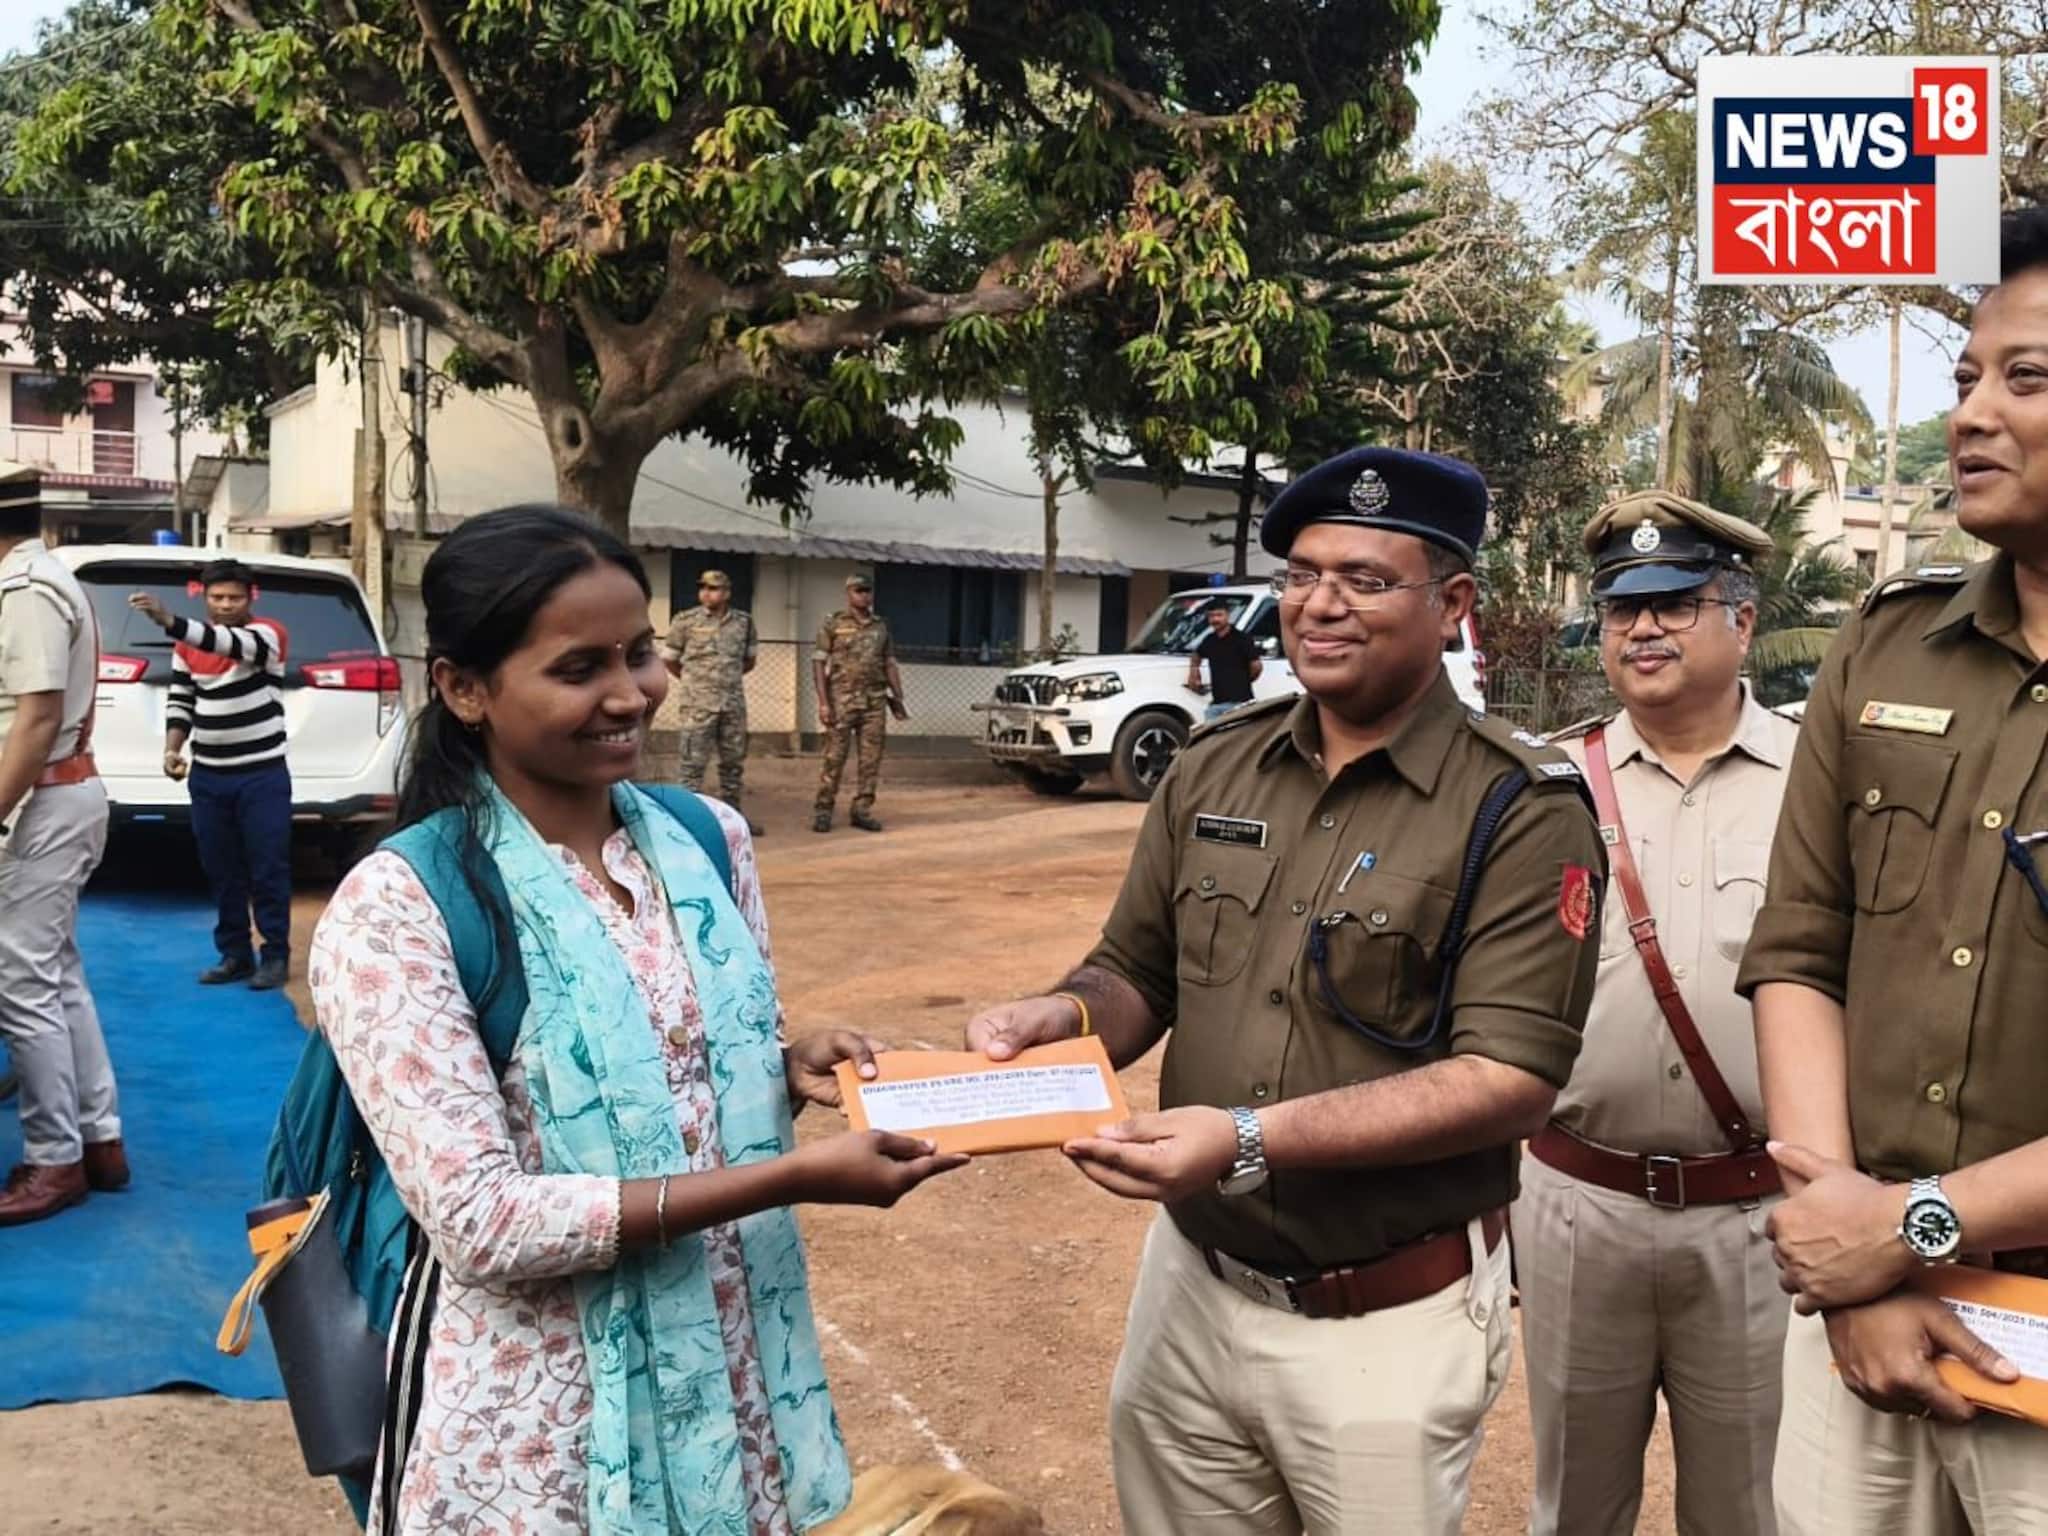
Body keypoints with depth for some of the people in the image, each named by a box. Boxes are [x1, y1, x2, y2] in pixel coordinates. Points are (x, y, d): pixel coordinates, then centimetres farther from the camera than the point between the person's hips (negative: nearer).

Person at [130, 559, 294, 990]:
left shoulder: (268, 634, -10)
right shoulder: (187, 645, 6)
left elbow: (232, 644, -30)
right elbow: (180, 701, 12)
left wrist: (169, 622, -44)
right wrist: (172, 749, -5)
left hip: (263, 776, -5)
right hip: (207, 778, 5)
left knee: (268, 871, -1)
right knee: (220, 872, 9)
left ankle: (276, 955, 8)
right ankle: (234, 954, 19)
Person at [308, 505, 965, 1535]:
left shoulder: (709, 840, -2)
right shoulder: (394, 909, -17)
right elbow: (480, 1220, -21)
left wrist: (795, 1072, -12)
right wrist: (794, 1176, -25)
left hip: (735, 1373, 5)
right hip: (542, 1424, -4)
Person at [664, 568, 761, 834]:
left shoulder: (743, 621, 4)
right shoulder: (685, 621, -5)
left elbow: (750, 659, 20)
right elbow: (669, 659, 4)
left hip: (734, 703, 4)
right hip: (698, 704, -4)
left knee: (734, 761, 11)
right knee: (694, 762, -3)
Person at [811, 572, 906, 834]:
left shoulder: (880, 626, 13)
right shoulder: (833, 624, 0)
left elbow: (890, 664, 16)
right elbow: (819, 663, -3)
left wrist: (898, 697, 8)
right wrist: (823, 702, -11)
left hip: (875, 701, 4)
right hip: (842, 699, -4)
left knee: (871, 758, 4)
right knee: (835, 756, -4)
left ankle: (862, 810, 12)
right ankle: (823, 810, 4)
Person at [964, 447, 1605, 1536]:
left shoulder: (1521, 812, -13)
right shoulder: (1213, 767, 3)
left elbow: (1512, 1079, -19)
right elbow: (1137, 976, 10)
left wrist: (1250, 1140, -28)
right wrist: (1061, 1017, -13)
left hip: (1388, 1327, -4)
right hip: (1189, 1288, 5)